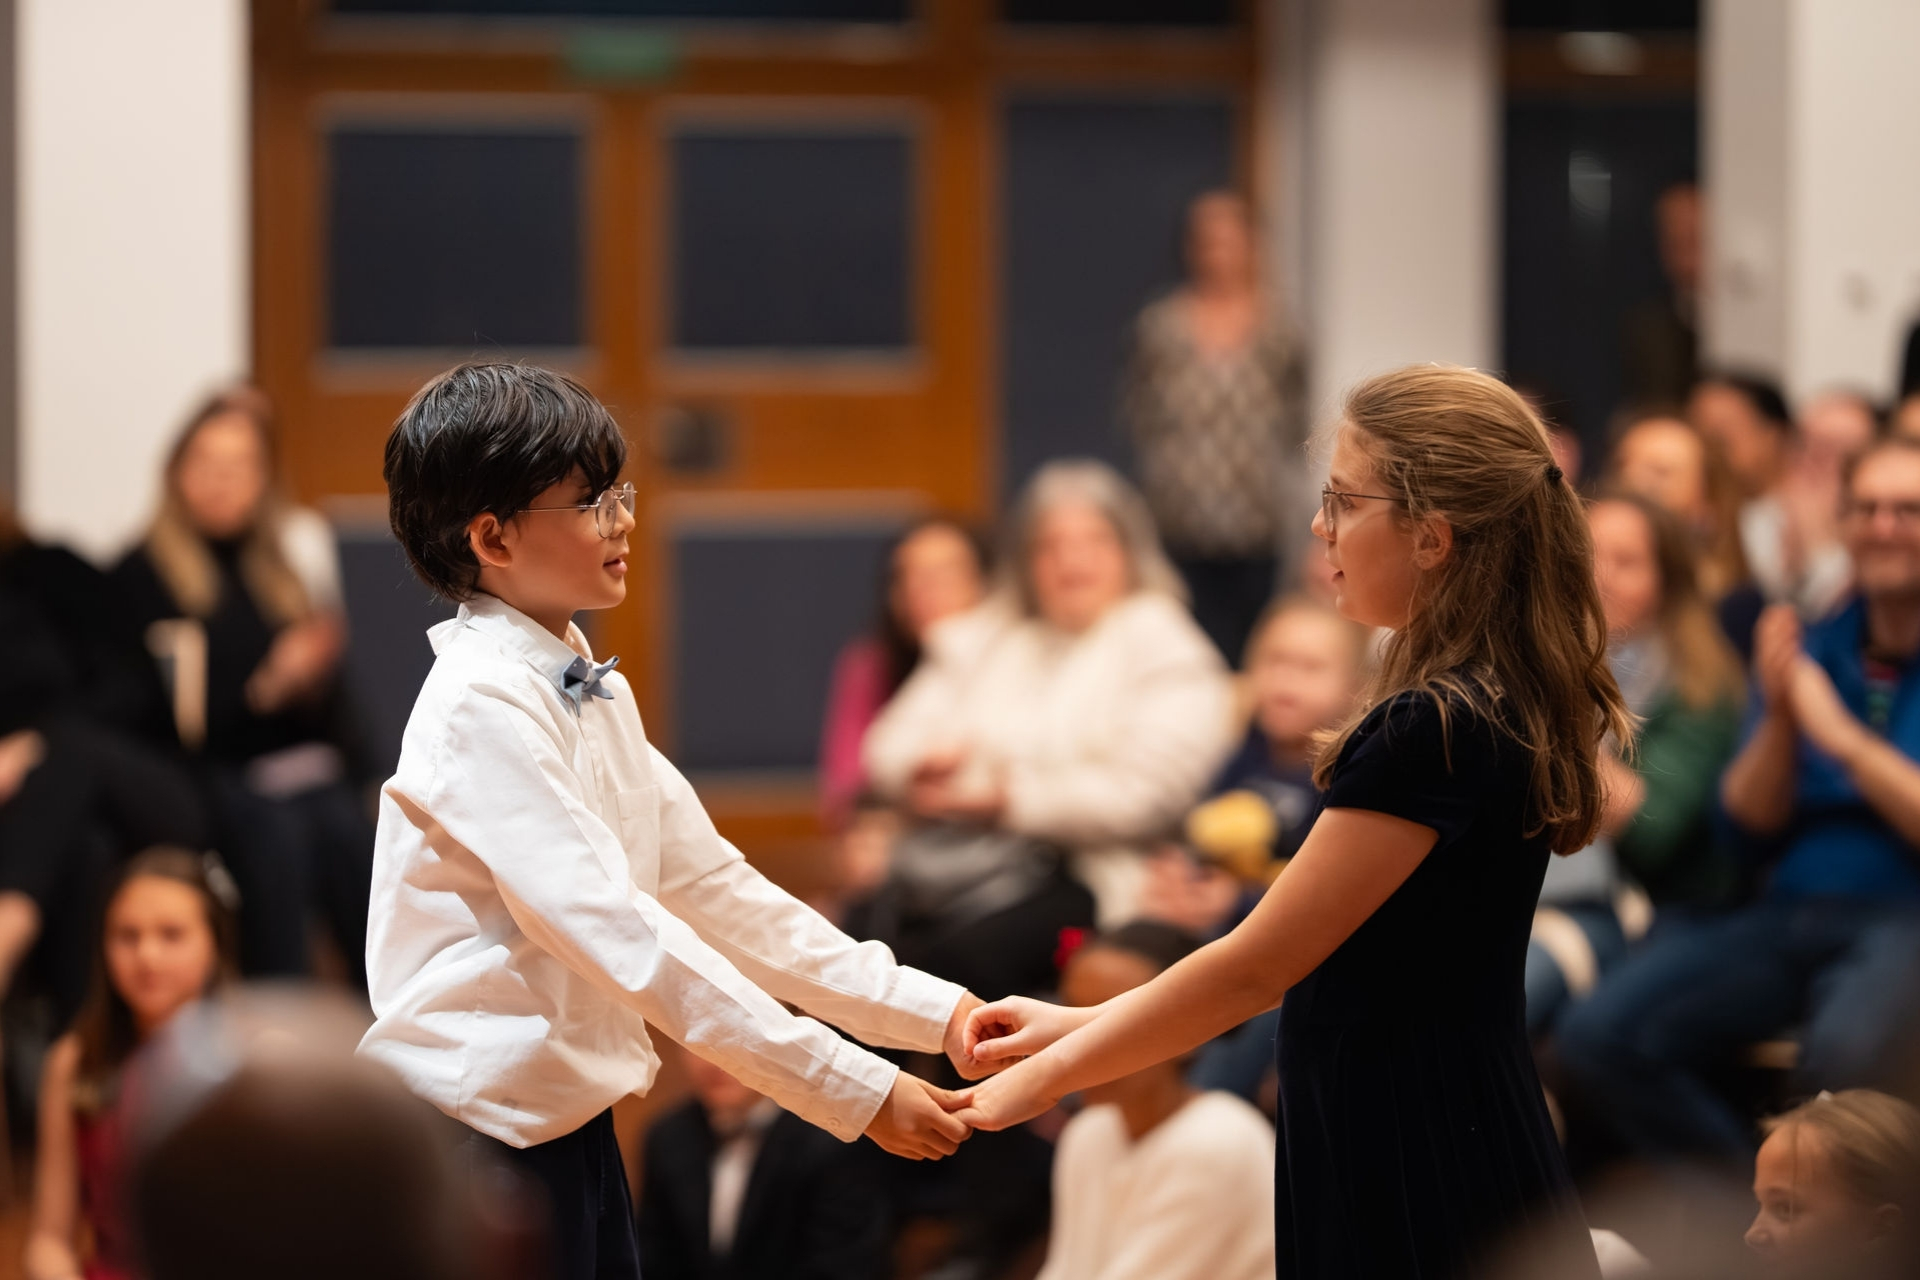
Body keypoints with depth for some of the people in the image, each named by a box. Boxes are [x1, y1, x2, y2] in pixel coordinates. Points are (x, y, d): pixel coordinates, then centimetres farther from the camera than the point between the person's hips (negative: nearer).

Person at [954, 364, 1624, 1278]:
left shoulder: (1432, 731, -20)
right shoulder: (1494, 707, 11)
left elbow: (1254, 966, -15)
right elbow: (1304, 960, 15)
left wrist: (1037, 1080, -4)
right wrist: (1084, 1026, 13)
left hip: (1416, 1196, -9)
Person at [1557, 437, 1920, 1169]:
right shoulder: (1811, 651, 15)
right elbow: (1749, 827, 10)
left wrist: (1843, 737, -14)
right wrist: (1778, 717, -7)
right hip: (1793, 911, 6)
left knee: (1846, 1049, -40)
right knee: (1599, 1036, -15)